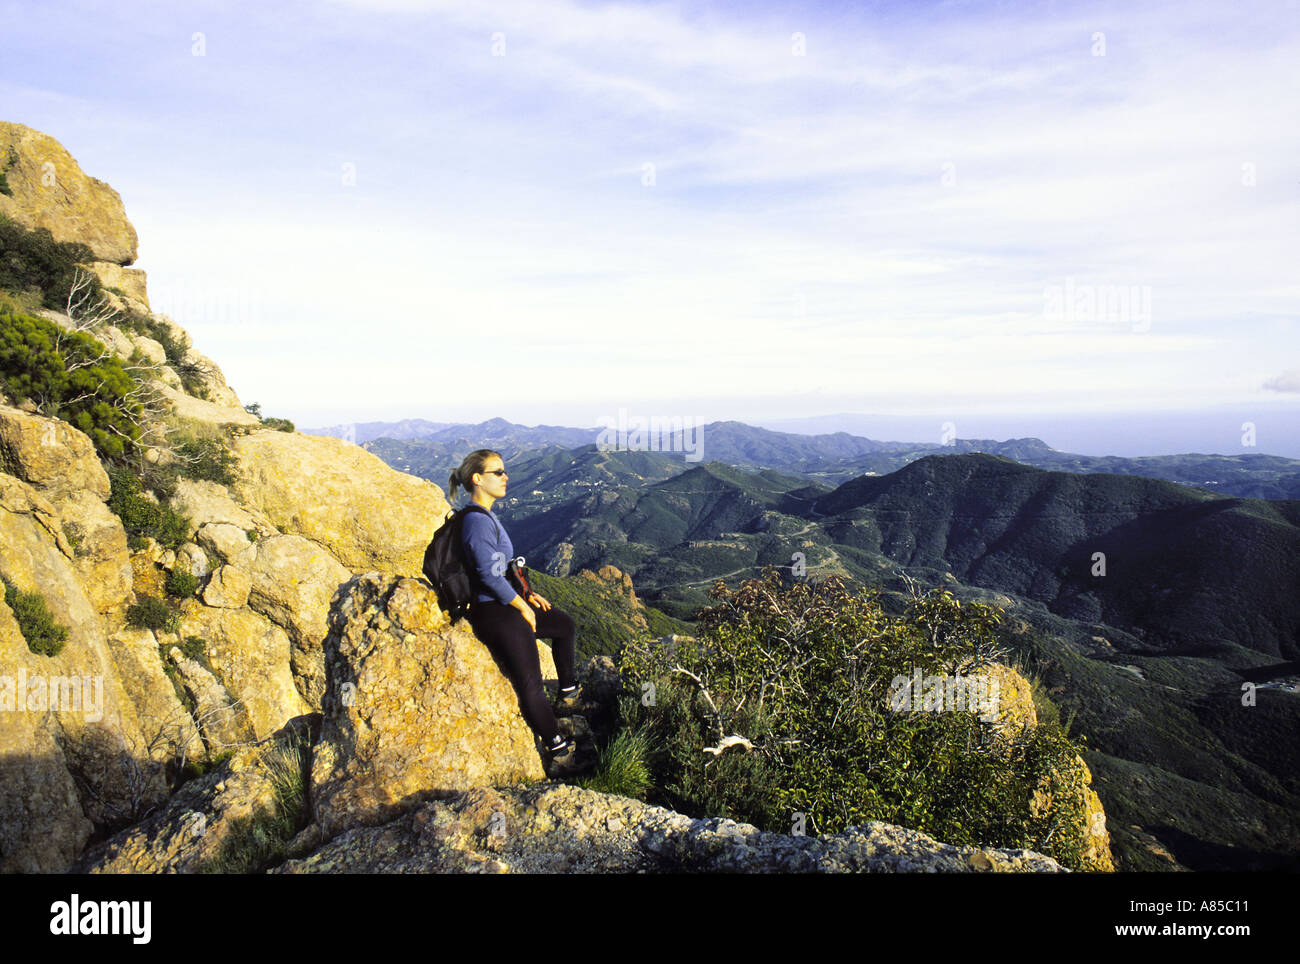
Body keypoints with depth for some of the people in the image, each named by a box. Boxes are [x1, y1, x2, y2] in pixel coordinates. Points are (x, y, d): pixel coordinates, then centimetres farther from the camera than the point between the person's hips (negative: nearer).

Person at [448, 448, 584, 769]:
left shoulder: (487, 517, 11)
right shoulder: (477, 520, -21)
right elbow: (490, 574, -25)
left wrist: (527, 595, 12)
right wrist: (523, 606, -14)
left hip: (506, 604, 11)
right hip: (492, 614, -11)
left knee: (566, 626, 23)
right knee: (530, 685, -7)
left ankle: (568, 692, 36)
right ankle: (558, 749, 6)